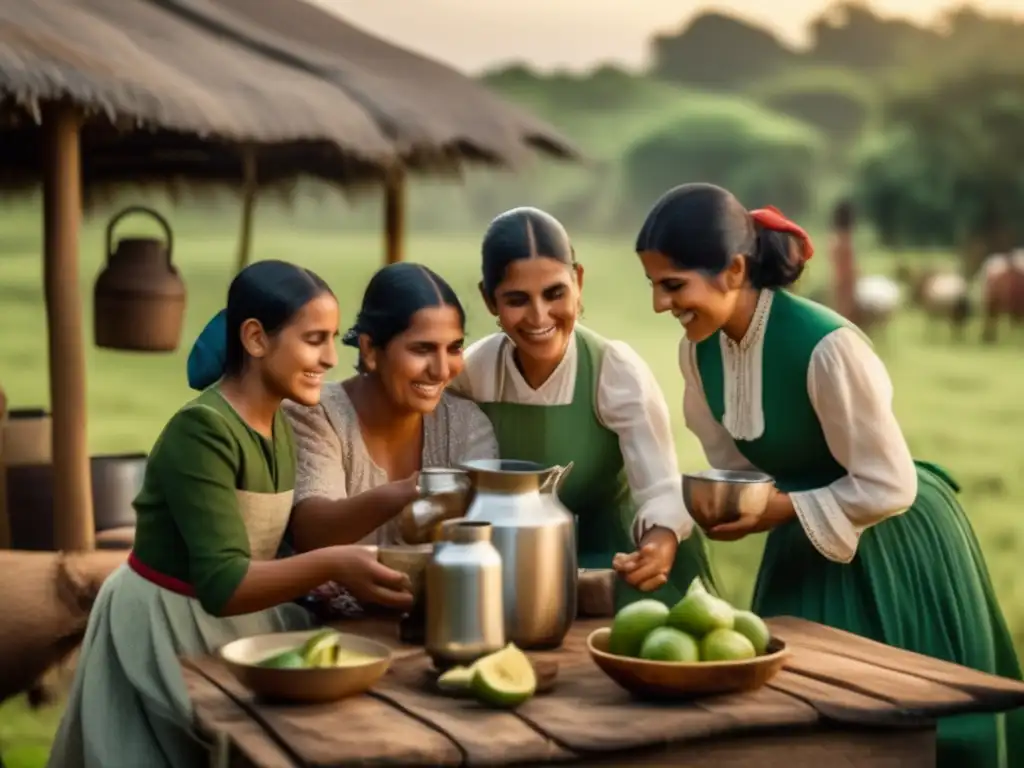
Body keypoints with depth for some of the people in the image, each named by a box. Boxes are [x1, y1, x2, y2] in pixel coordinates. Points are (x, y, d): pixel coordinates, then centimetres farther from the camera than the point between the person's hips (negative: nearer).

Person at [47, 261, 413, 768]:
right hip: (165, 634, -7)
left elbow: (303, 535, -5)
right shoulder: (201, 431, -23)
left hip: (240, 624, 7)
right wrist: (331, 565, -42)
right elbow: (221, 585, -31)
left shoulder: (278, 425, 4)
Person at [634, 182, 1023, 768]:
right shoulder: (699, 348, -9)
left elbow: (889, 488, -26)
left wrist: (780, 512, -24)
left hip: (896, 545, -7)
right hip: (807, 545, 7)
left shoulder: (826, 347, -32)